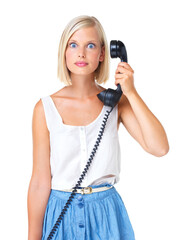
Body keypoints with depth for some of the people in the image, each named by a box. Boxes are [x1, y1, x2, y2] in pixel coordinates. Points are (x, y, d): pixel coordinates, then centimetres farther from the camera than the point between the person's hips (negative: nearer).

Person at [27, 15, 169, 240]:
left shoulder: (116, 101, -2)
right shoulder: (45, 108, -7)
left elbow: (159, 148, -15)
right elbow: (40, 182, -6)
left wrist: (131, 92, -17)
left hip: (106, 213, 2)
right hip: (61, 213, -1)